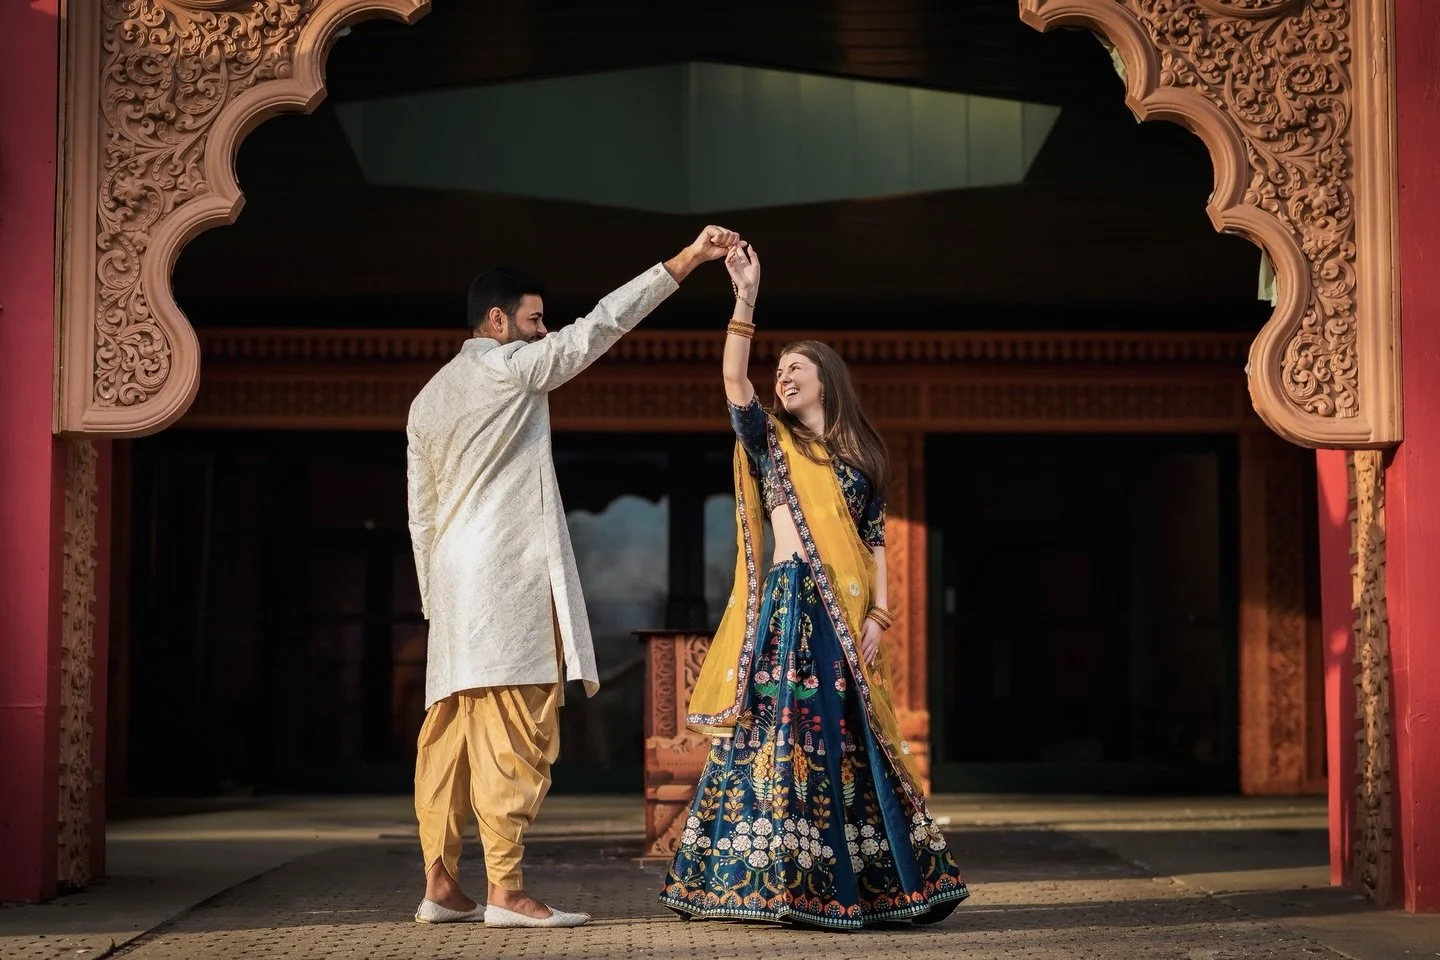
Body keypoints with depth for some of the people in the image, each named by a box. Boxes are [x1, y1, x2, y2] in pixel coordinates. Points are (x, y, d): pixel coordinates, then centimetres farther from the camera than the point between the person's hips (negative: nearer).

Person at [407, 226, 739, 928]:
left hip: (452, 583, 9)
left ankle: (440, 886, 9)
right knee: (511, 733, -9)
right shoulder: (509, 368, -2)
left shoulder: (427, 400, 20)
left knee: (450, 734, 7)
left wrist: (434, 599, 22)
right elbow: (601, 324, -7)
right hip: (509, 579, -9)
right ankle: (505, 892, -11)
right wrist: (689, 257, -6)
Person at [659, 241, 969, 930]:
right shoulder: (771, 442, 9)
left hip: (849, 612, 3)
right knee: (791, 734, -8)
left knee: (852, 742, 4)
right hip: (790, 604, -2)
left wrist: (878, 616, -1)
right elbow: (733, 381, -9)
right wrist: (745, 299, -16)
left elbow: (876, 542, 10)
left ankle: (866, 886, 10)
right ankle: (788, 885, -4)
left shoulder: (861, 457, 15)